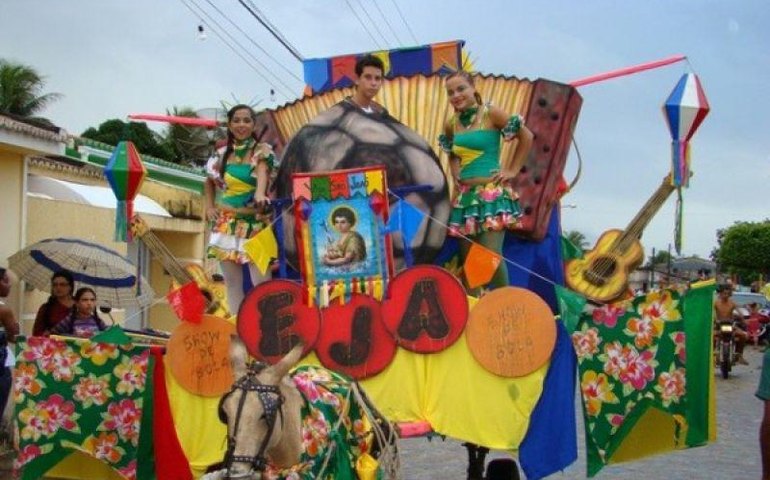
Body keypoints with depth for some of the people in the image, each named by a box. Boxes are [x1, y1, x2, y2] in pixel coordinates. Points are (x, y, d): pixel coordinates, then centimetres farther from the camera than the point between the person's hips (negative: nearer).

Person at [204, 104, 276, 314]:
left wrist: (260, 193, -46)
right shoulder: (221, 154, 8)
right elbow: (209, 182, 23)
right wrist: (209, 206, 7)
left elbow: (262, 171, -25)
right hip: (226, 224, 4)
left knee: (261, 281, -10)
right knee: (231, 281, 6)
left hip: (255, 224, -4)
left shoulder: (262, 151, -4)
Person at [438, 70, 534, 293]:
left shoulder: (491, 113, -6)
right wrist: (455, 174, 12)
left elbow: (526, 136, -1)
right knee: (468, 258, 5)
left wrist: (512, 170, -2)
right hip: (465, 195, 6)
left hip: (492, 193, -6)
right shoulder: (451, 124, 9)